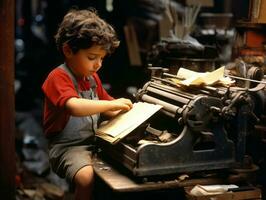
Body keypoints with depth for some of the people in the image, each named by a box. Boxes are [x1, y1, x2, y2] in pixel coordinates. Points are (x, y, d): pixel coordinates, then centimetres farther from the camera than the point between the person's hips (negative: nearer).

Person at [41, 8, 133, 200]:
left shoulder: (93, 78, 13)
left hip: (94, 141, 8)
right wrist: (112, 104, -26)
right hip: (68, 146, -8)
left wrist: (124, 111, 3)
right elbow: (74, 107, -34)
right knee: (88, 177, -33)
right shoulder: (59, 77, -15)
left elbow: (106, 110, 24)